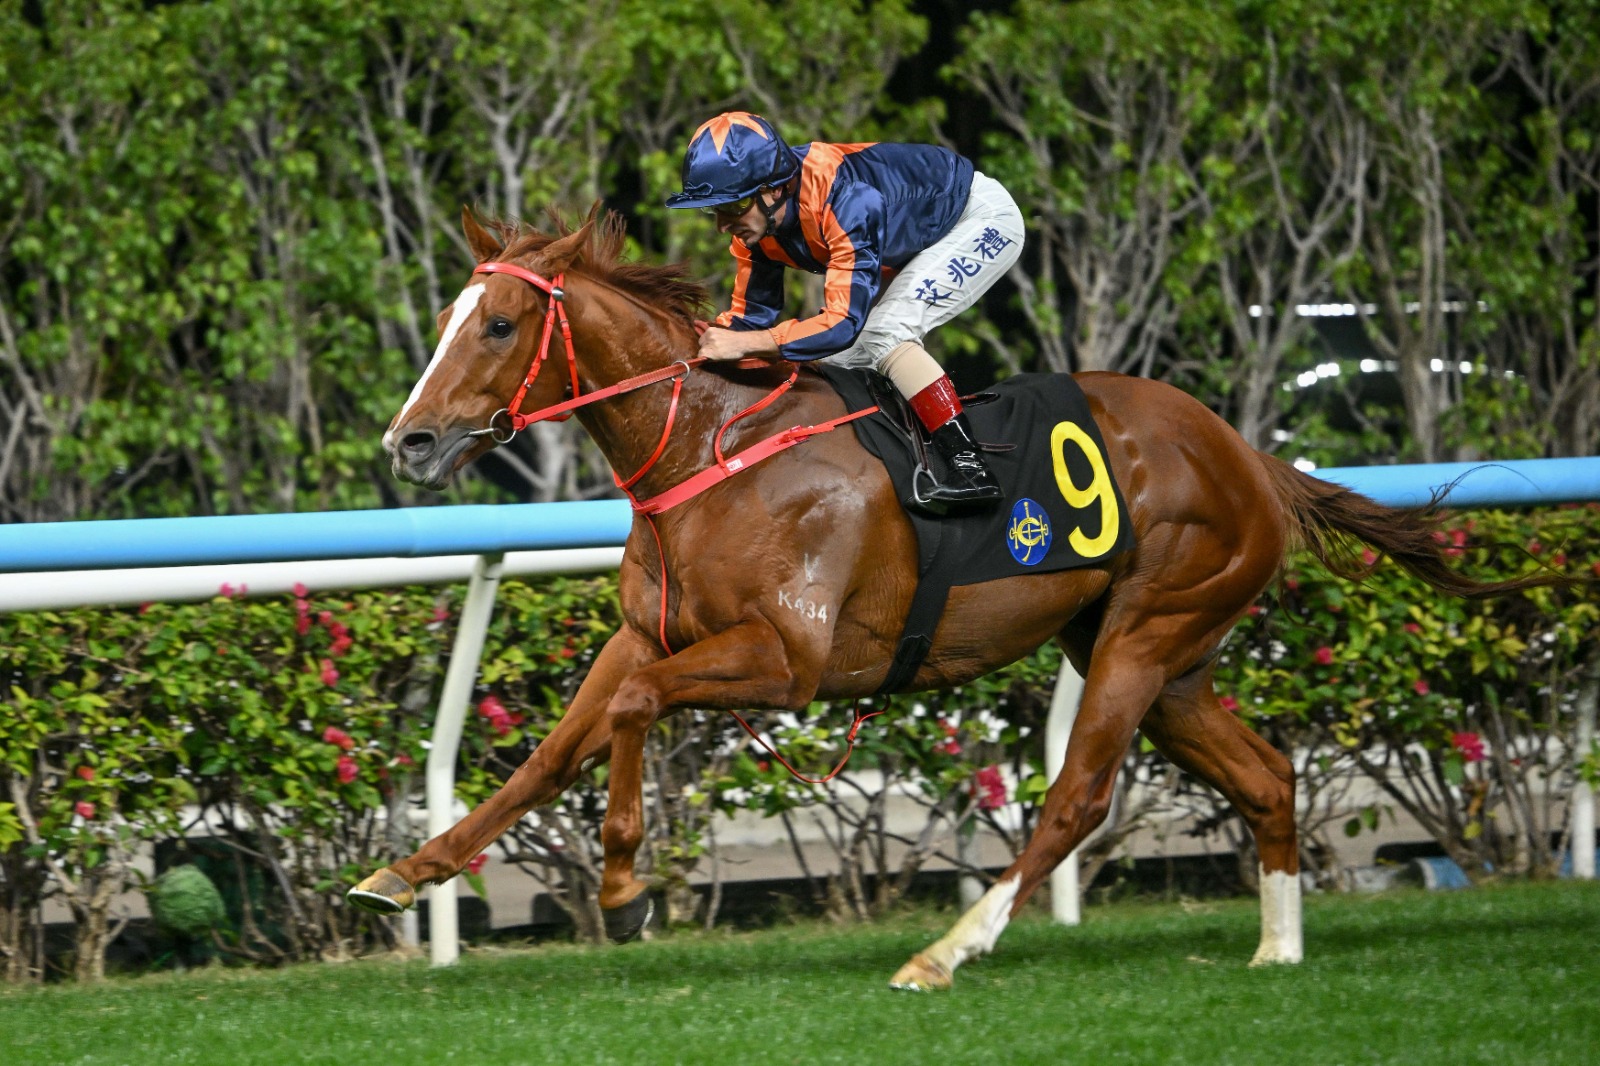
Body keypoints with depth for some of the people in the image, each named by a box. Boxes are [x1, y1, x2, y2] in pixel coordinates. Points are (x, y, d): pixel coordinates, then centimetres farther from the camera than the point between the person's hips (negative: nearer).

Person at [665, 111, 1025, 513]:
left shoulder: (848, 199, -40)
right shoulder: (755, 215, -15)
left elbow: (844, 322, -43)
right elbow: (752, 314, -3)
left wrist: (743, 343, -47)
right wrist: (702, 341, -22)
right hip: (918, 243, 9)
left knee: (885, 335, -26)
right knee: (840, 358, 2)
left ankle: (969, 467, -27)